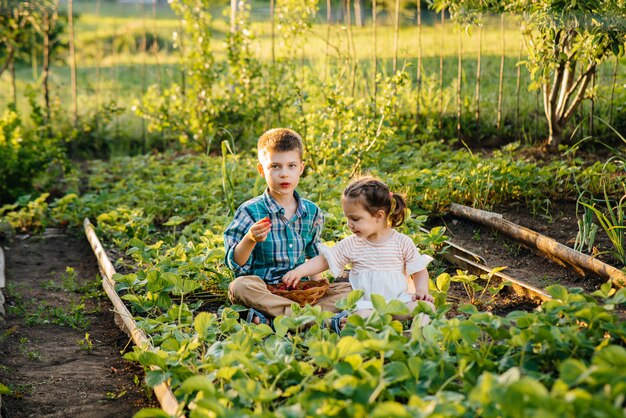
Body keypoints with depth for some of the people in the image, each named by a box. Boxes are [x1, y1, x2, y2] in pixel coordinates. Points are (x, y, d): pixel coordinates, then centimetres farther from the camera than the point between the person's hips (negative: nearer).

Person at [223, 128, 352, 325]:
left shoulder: (313, 213, 9)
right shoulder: (250, 211, -4)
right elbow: (235, 263, -8)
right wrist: (250, 240, -27)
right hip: (264, 291, -4)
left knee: (347, 289, -16)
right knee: (239, 286, -34)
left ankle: (268, 318, -30)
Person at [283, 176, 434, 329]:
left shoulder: (402, 242, 3)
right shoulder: (351, 244, 7)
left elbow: (420, 270, 10)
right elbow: (323, 260, 11)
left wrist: (421, 291, -7)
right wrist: (299, 271, -1)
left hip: (399, 299, 0)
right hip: (365, 302, 0)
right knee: (362, 315, -36)